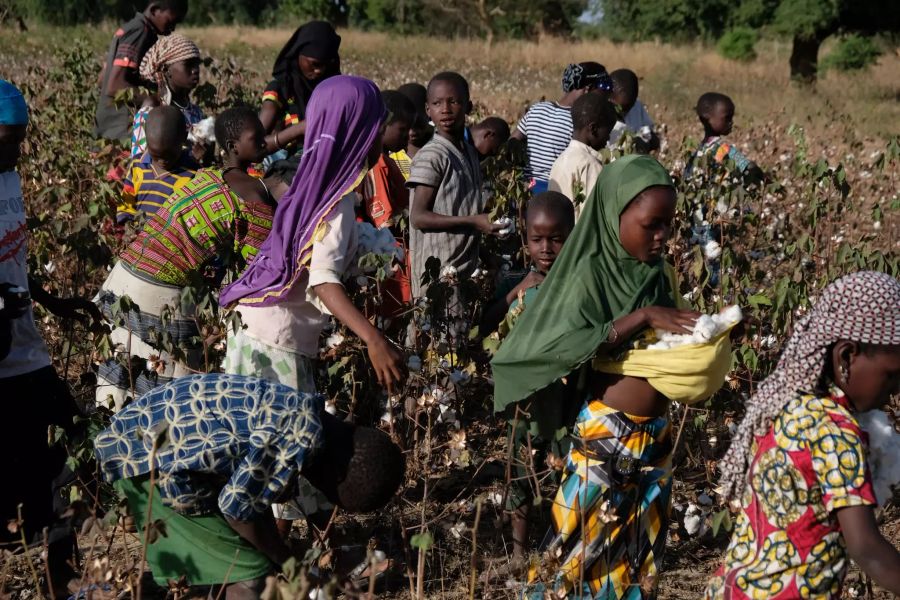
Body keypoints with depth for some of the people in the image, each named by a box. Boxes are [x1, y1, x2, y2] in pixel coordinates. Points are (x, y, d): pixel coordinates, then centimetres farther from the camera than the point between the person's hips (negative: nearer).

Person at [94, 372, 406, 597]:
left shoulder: (299, 414, 7)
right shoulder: (304, 439, -23)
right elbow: (237, 505, -18)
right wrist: (290, 563, -4)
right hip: (147, 452, -10)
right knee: (249, 573, -6)